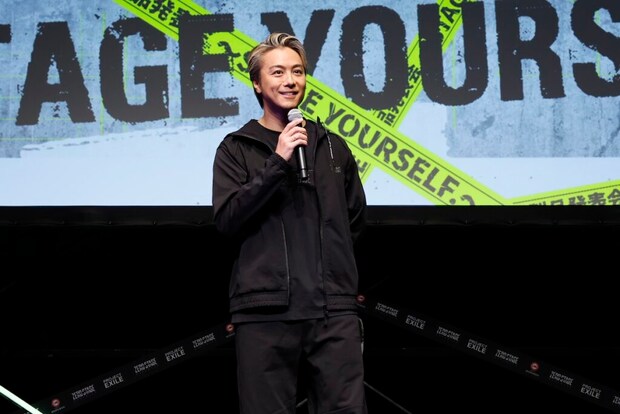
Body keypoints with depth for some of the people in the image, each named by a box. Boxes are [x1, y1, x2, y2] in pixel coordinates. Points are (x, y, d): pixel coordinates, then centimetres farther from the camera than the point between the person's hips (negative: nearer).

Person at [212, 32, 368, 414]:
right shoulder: (237, 149, 7)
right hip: (264, 310, -2)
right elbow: (227, 219, -7)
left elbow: (356, 219, 24)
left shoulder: (333, 147, 16)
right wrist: (277, 162, -13)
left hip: (334, 310, 2)